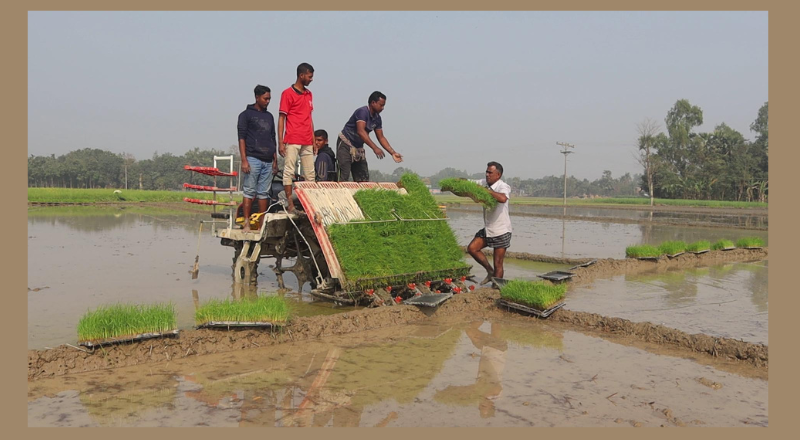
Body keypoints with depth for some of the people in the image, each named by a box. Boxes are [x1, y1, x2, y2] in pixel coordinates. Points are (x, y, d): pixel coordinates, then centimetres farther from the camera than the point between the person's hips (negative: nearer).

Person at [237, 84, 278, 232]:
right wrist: (244, 160, -12)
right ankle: (246, 223, -4)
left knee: (263, 193, 5)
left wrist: (275, 160, 16)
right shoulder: (246, 114, 3)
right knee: (249, 192, -6)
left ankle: (261, 225, 7)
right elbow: (241, 138, -3)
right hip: (253, 159, -5)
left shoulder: (269, 116, 20)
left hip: (268, 161, 5)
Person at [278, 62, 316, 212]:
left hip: (307, 142, 7)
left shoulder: (309, 94, 16)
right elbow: (281, 118, -5)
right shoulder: (288, 93, -3)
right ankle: (290, 204, -4)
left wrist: (313, 140, 14)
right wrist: (280, 142, -11)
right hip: (292, 141, -7)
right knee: (289, 171, -5)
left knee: (310, 174, 6)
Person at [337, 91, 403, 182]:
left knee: (363, 178, 6)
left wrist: (393, 153, 0)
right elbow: (361, 131, -34)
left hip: (358, 147, 8)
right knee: (344, 176, -16)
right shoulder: (362, 112, -21)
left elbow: (381, 137, 9)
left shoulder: (377, 118, 3)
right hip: (345, 144, -8)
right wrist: (374, 148, -40)